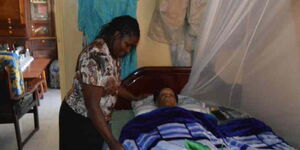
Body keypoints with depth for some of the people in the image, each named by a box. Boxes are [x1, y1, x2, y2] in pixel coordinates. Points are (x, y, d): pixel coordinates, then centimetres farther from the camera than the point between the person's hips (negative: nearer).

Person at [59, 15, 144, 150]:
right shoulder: (96, 56, -28)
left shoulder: (113, 54, 1)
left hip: (95, 118, 9)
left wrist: (135, 98, 20)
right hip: (79, 120, -9)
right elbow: (92, 105, -32)